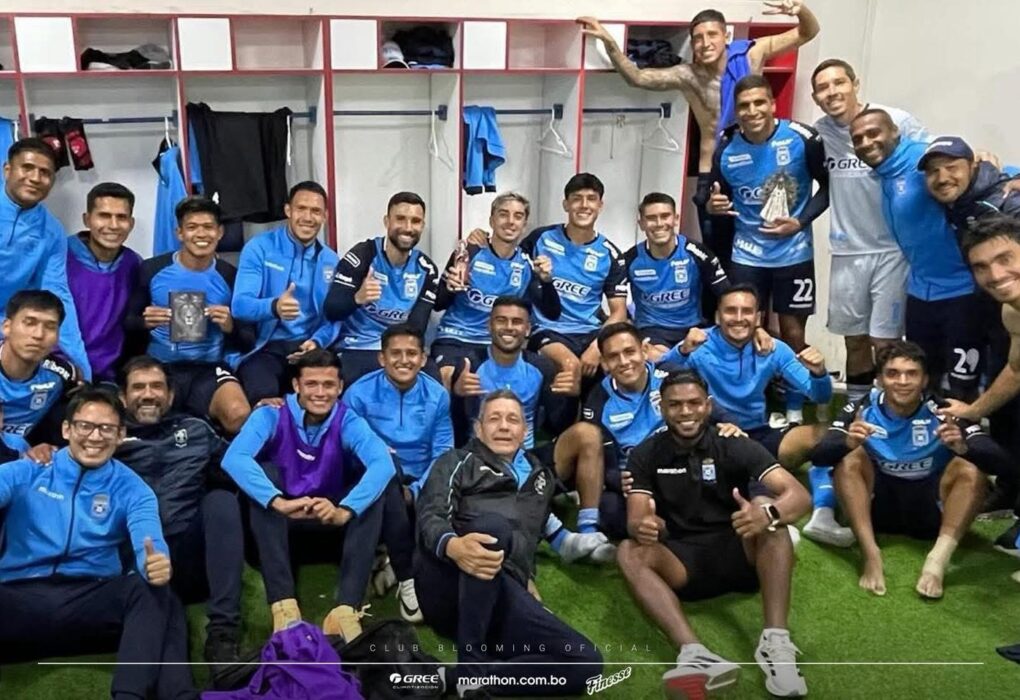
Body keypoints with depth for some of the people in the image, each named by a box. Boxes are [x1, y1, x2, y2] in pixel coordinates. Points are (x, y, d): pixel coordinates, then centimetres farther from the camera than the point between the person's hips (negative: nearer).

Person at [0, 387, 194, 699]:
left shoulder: (131, 489, 12)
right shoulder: (25, 471, 12)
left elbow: (149, 542, -7)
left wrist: (155, 563, -33)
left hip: (91, 599, 1)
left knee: (149, 591, -30)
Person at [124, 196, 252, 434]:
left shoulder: (230, 277, 1)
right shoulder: (152, 269, 1)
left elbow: (249, 339, 6)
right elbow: (127, 321, 10)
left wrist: (231, 327, -16)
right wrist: (144, 322, -13)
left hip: (210, 369, 0)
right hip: (161, 367, 1)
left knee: (239, 414, -30)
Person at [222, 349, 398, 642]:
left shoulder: (348, 421, -13)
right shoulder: (272, 415, -14)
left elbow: (383, 463, -32)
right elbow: (234, 458, -33)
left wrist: (344, 511, -48)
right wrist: (278, 502, -48)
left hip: (332, 519, 1)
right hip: (281, 518, 0)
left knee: (373, 489, -26)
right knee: (264, 472, -29)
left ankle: (347, 609, -38)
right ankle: (282, 604, -39)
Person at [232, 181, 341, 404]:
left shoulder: (330, 260, 11)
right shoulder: (259, 248, -2)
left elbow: (333, 318, 5)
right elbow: (239, 305, -13)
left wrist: (316, 342, -18)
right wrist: (274, 307, -35)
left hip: (308, 346, 3)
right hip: (265, 347, -3)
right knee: (263, 395, -34)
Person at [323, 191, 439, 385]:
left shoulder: (426, 270, 3)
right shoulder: (361, 256, -8)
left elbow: (417, 328, 1)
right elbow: (330, 311, -13)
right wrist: (357, 298, -34)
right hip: (357, 350, -3)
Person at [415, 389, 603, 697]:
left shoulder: (540, 476, 29)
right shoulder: (458, 462, 15)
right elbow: (430, 515, -4)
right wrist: (452, 545, -28)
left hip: (504, 592, 4)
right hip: (448, 584, -4)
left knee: (586, 663, -18)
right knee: (493, 525, -37)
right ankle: (470, 666, -32)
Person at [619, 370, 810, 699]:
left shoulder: (735, 446, -5)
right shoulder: (646, 455, 1)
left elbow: (799, 495, -17)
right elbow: (636, 519, -10)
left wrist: (768, 513, -41)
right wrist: (642, 527, -36)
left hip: (739, 554, -1)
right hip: (683, 563, 1)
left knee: (766, 508, -28)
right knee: (630, 552, -27)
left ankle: (775, 642, -37)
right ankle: (695, 655, -49)